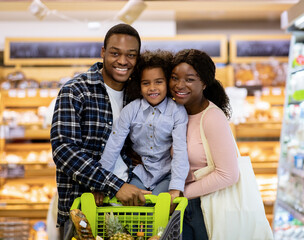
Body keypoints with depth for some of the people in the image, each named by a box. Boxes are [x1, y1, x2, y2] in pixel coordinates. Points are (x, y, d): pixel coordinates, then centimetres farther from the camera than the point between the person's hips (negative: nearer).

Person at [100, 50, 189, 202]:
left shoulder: (177, 111, -8)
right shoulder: (130, 110, -3)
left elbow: (180, 150, -16)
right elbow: (113, 146, -3)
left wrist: (175, 189, -27)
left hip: (166, 175, -2)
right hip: (139, 174, 2)